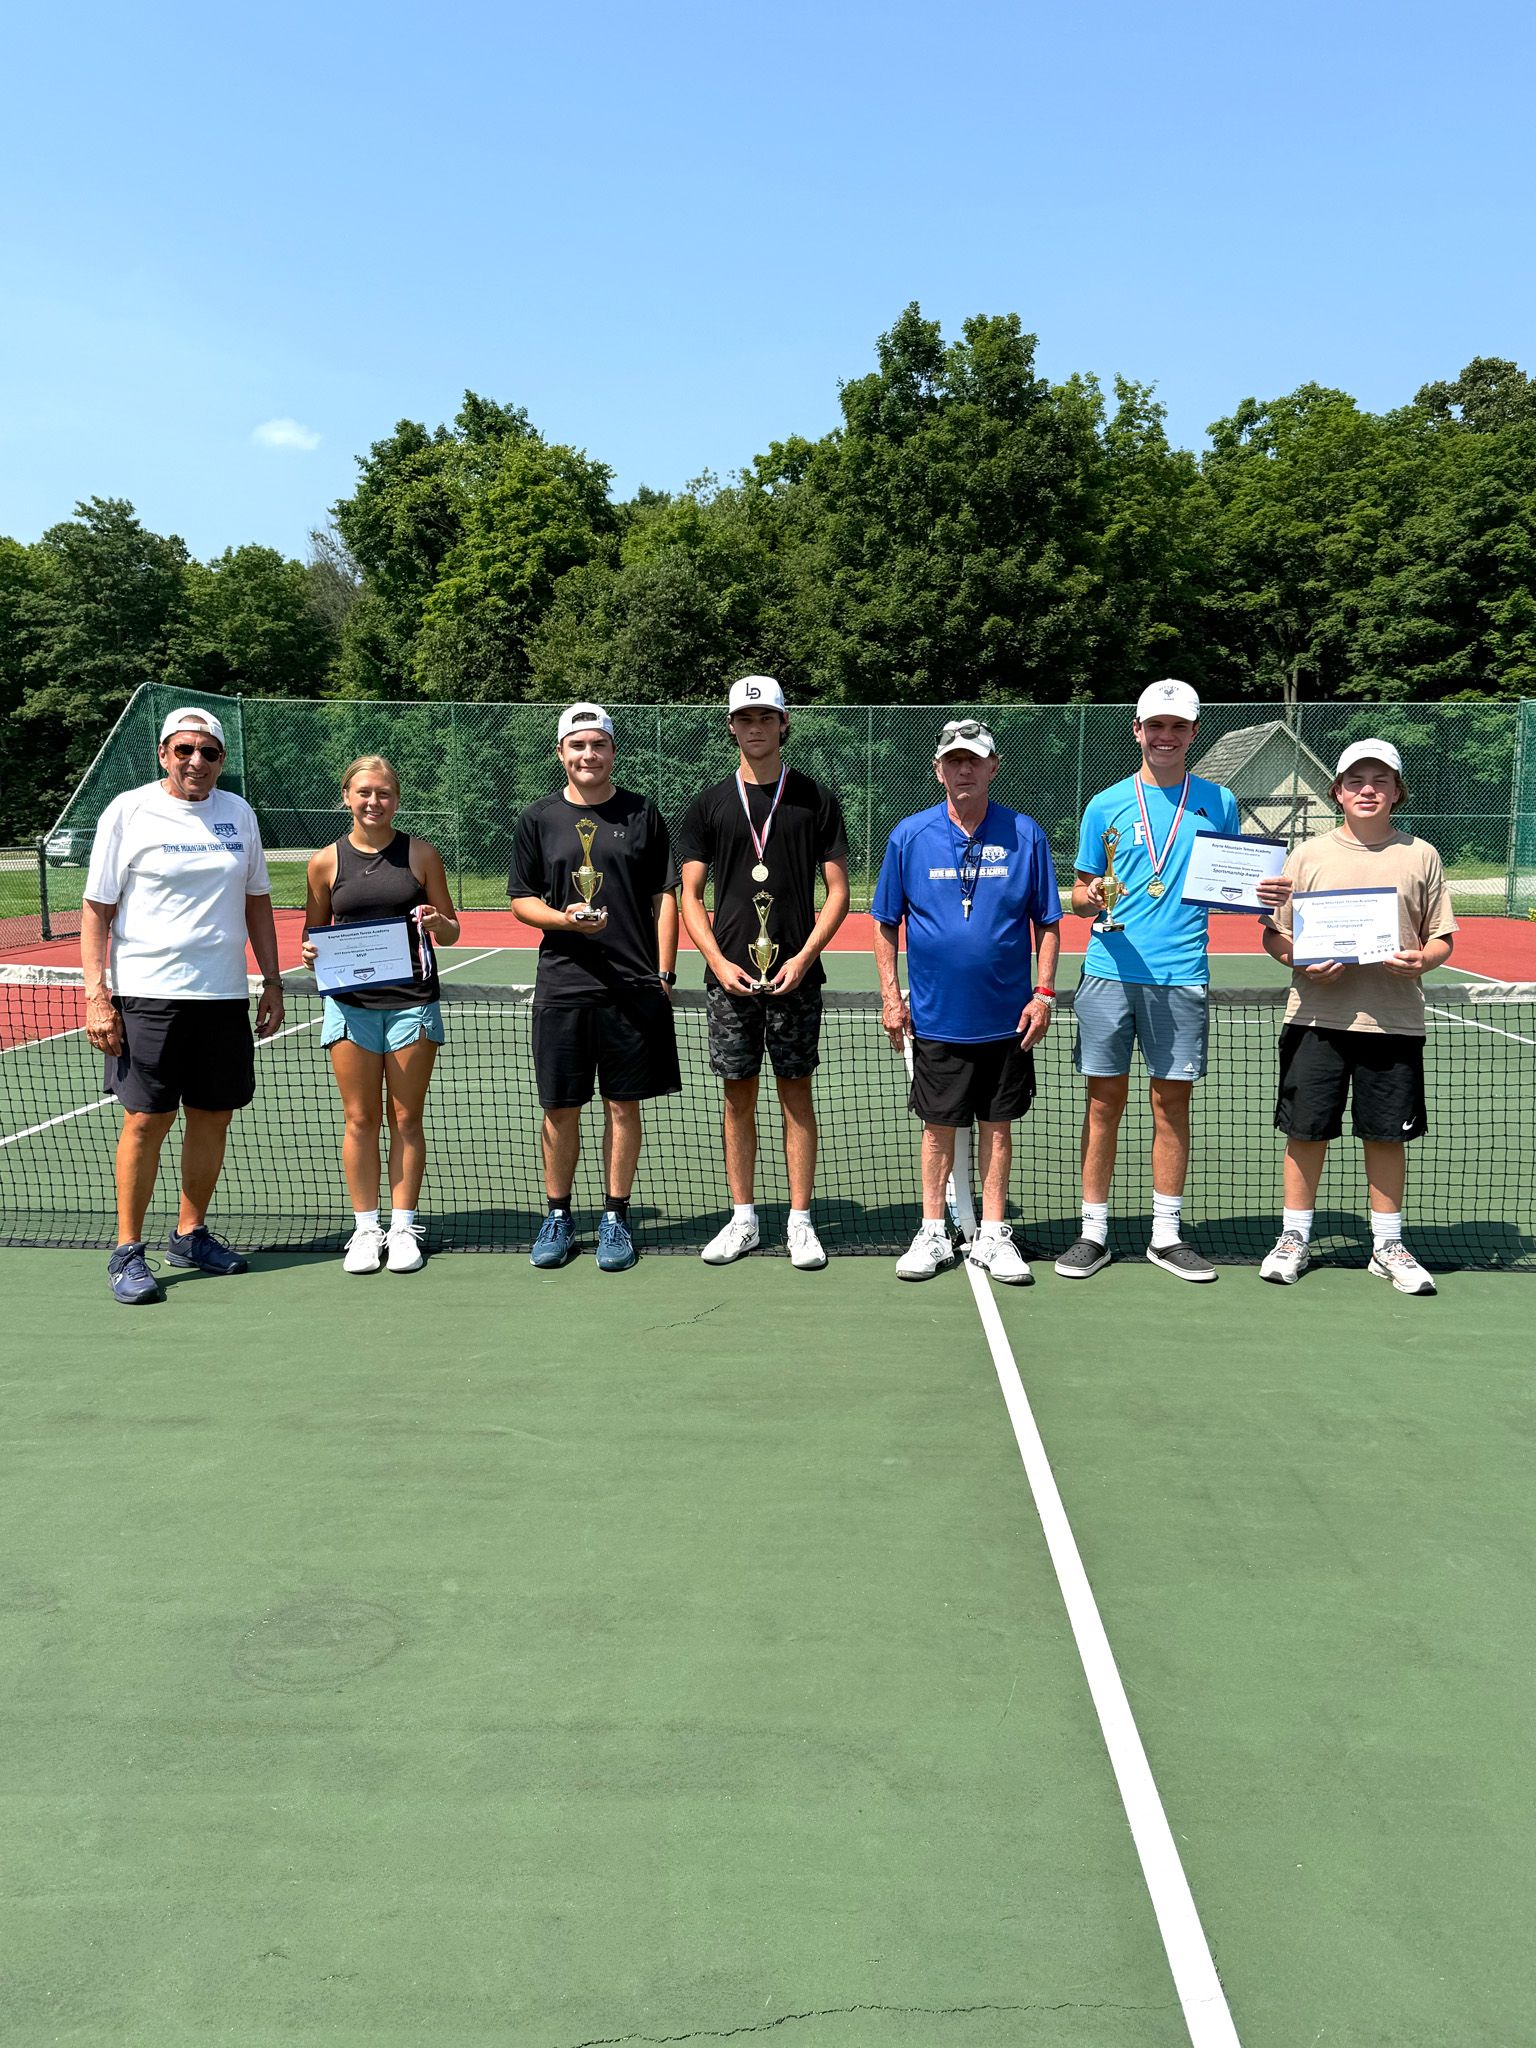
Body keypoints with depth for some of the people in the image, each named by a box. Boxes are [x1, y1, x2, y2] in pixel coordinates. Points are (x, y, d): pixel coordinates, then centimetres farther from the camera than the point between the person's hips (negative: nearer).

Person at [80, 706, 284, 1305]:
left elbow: (256, 901, 17)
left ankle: (190, 1234, 24)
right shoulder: (129, 811, -1)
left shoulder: (238, 813, 10)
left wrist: (272, 981, 12)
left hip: (224, 995, 4)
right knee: (146, 1119, -4)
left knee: (212, 1117, 8)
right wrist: (95, 994, -8)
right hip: (147, 993, -4)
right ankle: (127, 1252, 8)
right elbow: (97, 909, -1)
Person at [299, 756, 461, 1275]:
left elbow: (451, 931, 7)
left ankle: (403, 1227, 14)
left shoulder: (421, 854, 3)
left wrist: (437, 925, -15)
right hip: (350, 1002, 1)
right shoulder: (325, 862, 5)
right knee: (360, 1119, 4)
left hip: (412, 1000, 0)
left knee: (406, 1119, 5)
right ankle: (365, 1228, 15)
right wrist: (311, 954, -7)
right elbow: (314, 933, 14)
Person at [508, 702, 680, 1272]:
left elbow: (664, 897, 7)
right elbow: (521, 900, 9)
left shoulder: (641, 814, 6)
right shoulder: (538, 819, 7)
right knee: (560, 1109, 6)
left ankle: (616, 1218, 18)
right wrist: (565, 919, -12)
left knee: (623, 1105, 5)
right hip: (561, 988, 1)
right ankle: (558, 1216, 22)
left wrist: (664, 972, -1)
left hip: (633, 987, 0)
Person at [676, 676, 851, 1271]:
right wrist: (718, 961, -7)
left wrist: (805, 957, -9)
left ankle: (800, 1221, 13)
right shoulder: (710, 804, 7)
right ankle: (743, 1220, 18)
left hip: (795, 977, -1)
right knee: (738, 1097, 7)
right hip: (730, 977, 1)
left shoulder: (816, 800, 4)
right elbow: (689, 896, 6)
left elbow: (838, 890, 3)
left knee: (796, 1094, 4)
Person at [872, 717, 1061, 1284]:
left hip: (1007, 1017, 0)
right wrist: (890, 995, -1)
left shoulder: (1025, 835, 0)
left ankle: (992, 1236, 20)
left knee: (997, 1124, 9)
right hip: (936, 1018, 0)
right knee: (938, 1126, 8)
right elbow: (885, 922, 5)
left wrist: (1044, 992, -3)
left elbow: (1047, 923, 5)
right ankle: (933, 1234, 21)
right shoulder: (910, 835, 0)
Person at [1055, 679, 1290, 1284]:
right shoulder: (1106, 805, 7)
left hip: (1181, 977, 1)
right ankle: (1094, 1231, 13)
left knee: (1173, 1101, 5)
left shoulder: (1218, 802, 10)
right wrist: (1089, 898, -13)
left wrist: (1266, 894, -5)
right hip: (1109, 971, 0)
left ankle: (1167, 1234, 17)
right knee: (1104, 1099, 3)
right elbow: (1080, 891, 10)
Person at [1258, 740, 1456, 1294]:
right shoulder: (1308, 854, 6)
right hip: (1317, 1017, 0)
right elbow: (1272, 935, 7)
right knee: (1307, 1131, 4)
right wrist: (1304, 961, -12)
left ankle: (1387, 1246, 21)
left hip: (1394, 1020, 1)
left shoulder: (1421, 856, 7)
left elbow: (1442, 937, 9)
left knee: (1387, 1135, 7)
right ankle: (1294, 1238, 18)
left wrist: (1422, 959, -12)